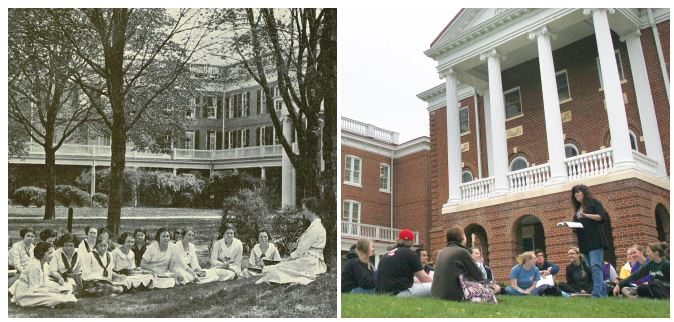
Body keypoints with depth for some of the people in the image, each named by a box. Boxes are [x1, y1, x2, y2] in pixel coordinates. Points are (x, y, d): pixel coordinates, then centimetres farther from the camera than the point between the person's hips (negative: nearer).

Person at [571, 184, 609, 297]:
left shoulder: (593, 202, 4)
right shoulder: (578, 209, 22)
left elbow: (603, 217, -8)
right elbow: (576, 228, 22)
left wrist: (587, 215, -18)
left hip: (595, 240, -7)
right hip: (584, 243, 7)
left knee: (595, 266, -17)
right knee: (593, 269, 6)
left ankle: (596, 294, -24)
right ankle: (603, 294, 11)